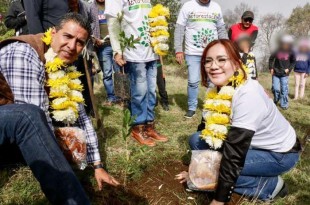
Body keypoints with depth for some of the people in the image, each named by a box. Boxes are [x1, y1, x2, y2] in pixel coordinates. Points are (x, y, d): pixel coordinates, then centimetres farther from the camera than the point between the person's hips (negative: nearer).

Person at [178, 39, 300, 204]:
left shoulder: (248, 95, -32)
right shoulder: (216, 91, -8)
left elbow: (235, 153, -32)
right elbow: (207, 128, 1)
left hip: (279, 153, -7)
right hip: (253, 145, 7)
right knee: (196, 140, -4)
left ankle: (270, 185, -3)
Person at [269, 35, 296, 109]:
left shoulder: (291, 52, -4)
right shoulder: (277, 51, -5)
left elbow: (293, 62, 8)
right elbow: (271, 59, 7)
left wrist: (289, 69, -5)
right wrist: (271, 68, 0)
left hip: (285, 74, 0)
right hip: (276, 73, 0)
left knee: (284, 90, 0)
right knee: (275, 89, 1)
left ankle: (284, 104, 11)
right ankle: (276, 100, 29)